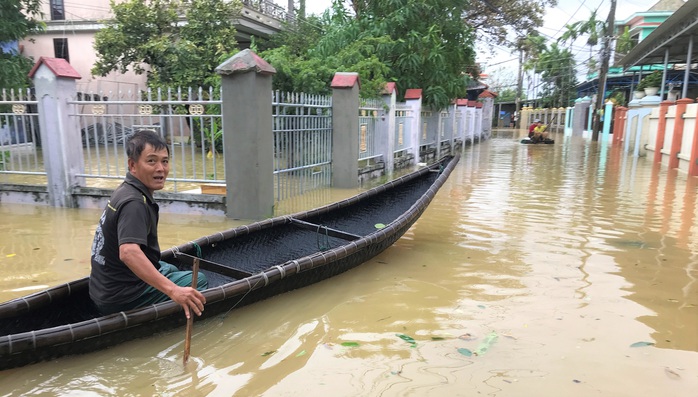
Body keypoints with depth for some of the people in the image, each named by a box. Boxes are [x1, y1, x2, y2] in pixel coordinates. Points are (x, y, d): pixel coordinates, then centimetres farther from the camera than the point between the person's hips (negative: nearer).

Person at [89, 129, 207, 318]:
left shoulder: (125, 190, 7)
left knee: (169, 270, 31)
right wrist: (173, 290, -50)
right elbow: (128, 252, -42)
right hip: (121, 299, -10)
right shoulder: (134, 203, -26)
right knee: (198, 280, -4)